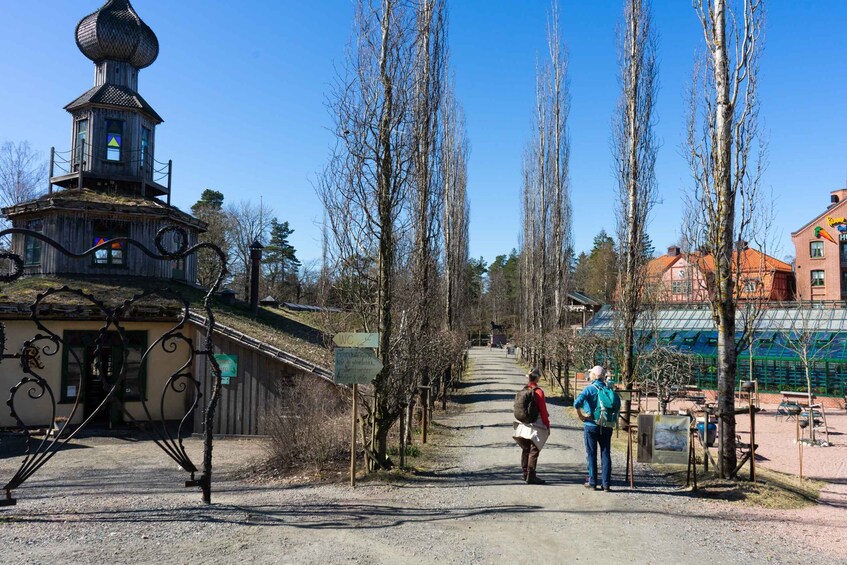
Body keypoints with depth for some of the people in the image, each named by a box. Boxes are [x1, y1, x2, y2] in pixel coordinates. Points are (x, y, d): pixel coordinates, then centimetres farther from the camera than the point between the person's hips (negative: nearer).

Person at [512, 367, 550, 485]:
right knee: (534, 450, -2)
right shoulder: (538, 392, -15)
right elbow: (543, 411, -14)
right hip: (535, 427, -7)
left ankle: (525, 474, 26)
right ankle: (531, 476, -2)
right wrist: (547, 426, -6)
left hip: (523, 425, 7)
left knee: (525, 449, 16)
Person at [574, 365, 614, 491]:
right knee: (605, 454, 8)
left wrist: (580, 415, -9)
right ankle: (606, 483, 9)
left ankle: (592, 482, 12)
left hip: (591, 425, -3)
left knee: (591, 454, 8)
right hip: (606, 426, 3)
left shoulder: (589, 389, -10)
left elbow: (577, 402, -23)